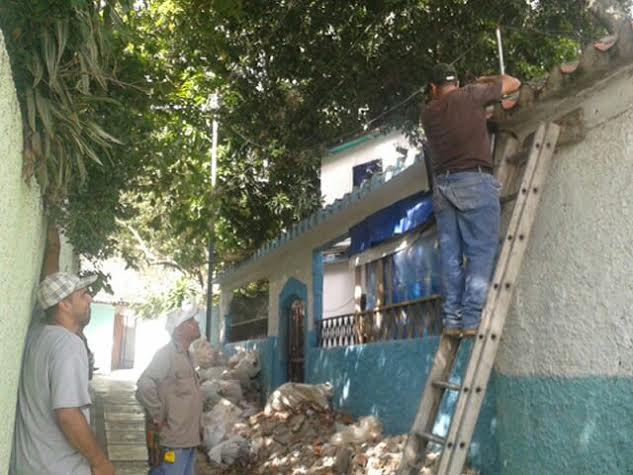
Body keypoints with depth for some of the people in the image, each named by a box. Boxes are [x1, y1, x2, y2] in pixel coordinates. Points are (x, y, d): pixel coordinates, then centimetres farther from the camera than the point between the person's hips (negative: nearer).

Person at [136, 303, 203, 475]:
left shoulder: (185, 356, 15)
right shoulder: (166, 354, -15)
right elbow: (144, 388, -26)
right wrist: (160, 419, -19)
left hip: (188, 440, 9)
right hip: (170, 441, -9)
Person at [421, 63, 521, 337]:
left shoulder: (428, 113, 16)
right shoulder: (471, 95, 4)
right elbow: (514, 83, 15)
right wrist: (487, 80, 31)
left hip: (442, 184, 5)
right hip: (474, 181, -5)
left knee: (450, 254, 5)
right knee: (481, 251, -4)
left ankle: (452, 320, 4)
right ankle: (472, 319, -9)